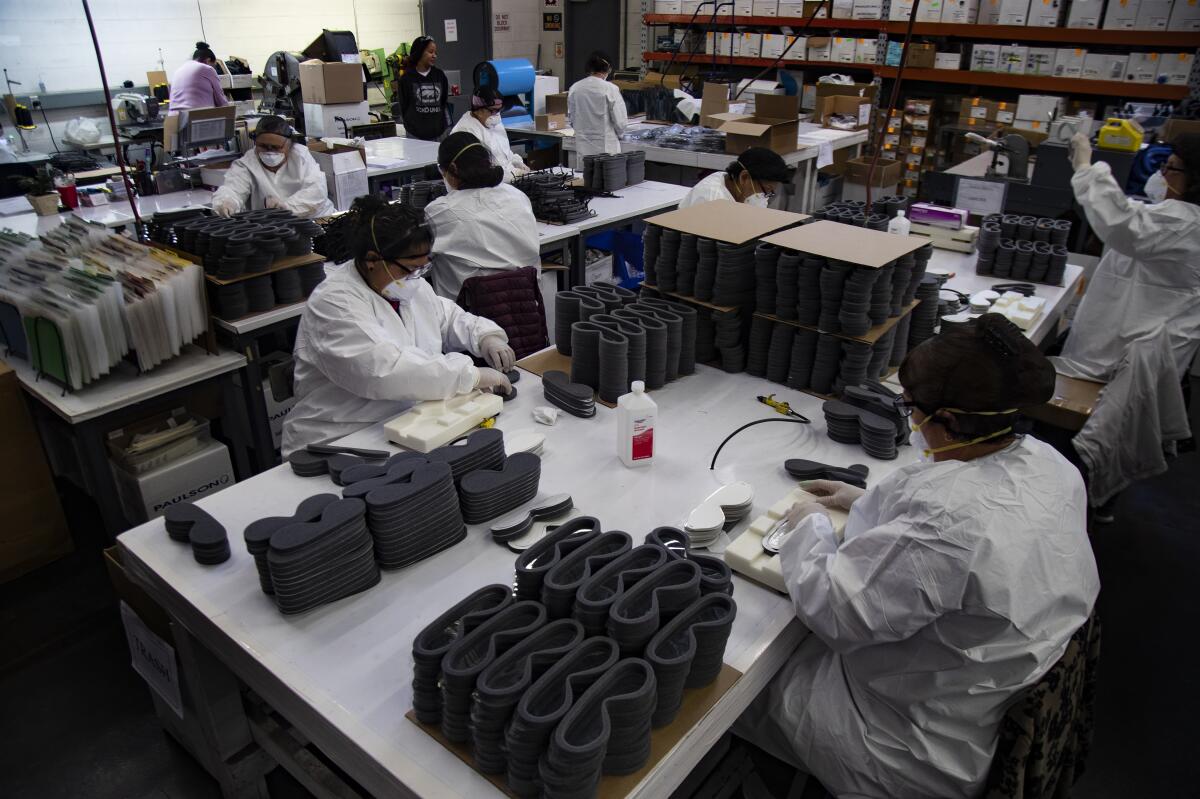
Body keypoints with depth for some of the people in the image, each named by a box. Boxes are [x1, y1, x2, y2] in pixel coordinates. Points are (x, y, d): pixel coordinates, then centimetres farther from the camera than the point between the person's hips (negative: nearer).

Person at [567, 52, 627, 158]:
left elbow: (571, 118, 9)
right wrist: (618, 134, 11)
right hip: (606, 146, -4)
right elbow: (620, 121, -8)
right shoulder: (610, 89, -12)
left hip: (583, 146, 4)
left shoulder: (574, 88, 0)